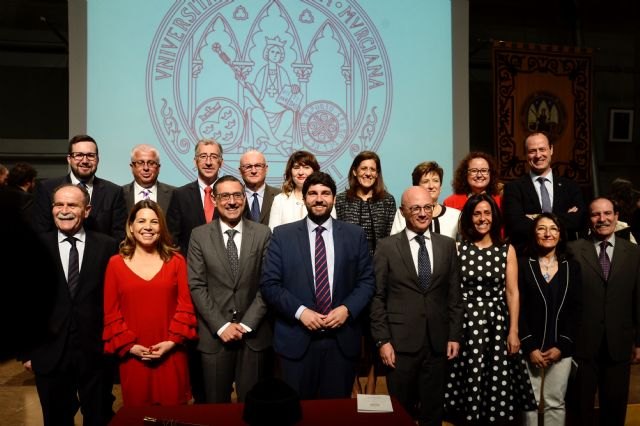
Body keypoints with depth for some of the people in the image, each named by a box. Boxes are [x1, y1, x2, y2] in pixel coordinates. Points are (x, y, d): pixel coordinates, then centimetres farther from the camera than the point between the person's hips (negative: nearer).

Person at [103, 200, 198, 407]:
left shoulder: (176, 261, 2)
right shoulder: (116, 263, 2)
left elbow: (185, 305, -1)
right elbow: (111, 312, 1)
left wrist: (173, 340, -11)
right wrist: (129, 345, -7)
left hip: (171, 354, 0)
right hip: (132, 357, 0)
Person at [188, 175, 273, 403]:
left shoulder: (263, 233, 1)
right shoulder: (199, 235, 1)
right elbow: (196, 286, -3)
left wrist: (246, 324, -9)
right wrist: (221, 326, -10)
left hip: (254, 333, 0)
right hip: (214, 334, 0)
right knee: (216, 404, 10)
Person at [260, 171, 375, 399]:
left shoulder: (355, 235, 5)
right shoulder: (282, 235, 1)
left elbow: (367, 281, 6)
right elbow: (269, 284, -2)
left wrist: (347, 309, -10)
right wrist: (300, 311, -14)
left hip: (342, 340, 1)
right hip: (296, 339, -1)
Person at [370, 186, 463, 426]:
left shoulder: (447, 245, 7)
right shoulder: (387, 247, -2)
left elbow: (454, 294, 8)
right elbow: (377, 297, -4)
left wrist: (455, 335, 4)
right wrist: (382, 340, -8)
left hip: (438, 342, 3)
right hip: (401, 342, -2)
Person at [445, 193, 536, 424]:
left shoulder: (507, 250, 6)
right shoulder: (458, 248, 2)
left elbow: (512, 292, 4)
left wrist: (513, 331, -2)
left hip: (497, 322, 1)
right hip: (466, 322, -1)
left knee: (498, 384, 3)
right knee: (469, 379, 2)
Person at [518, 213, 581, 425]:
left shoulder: (572, 267, 7)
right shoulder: (522, 264, -1)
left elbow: (575, 310, 4)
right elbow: (517, 308, -5)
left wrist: (561, 345, -5)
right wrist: (530, 347, -10)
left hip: (561, 347, 2)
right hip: (529, 347, -2)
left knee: (555, 403, 8)